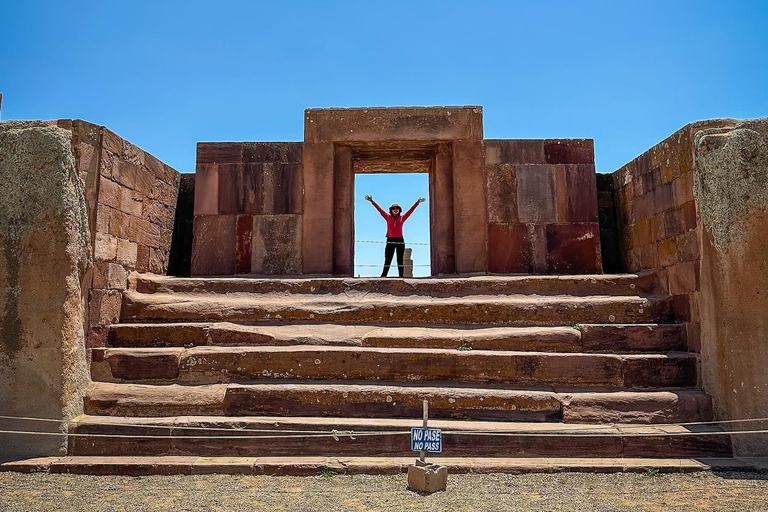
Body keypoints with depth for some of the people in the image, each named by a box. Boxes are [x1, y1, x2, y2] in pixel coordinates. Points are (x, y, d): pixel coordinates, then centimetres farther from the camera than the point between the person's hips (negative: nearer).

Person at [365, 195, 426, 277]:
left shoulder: (402, 218, 8)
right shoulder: (388, 217, 7)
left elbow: (411, 210, 10)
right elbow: (379, 209, 5)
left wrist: (417, 202, 9)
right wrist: (372, 201, 3)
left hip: (400, 241, 1)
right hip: (390, 241, -1)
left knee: (400, 260, 5)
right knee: (387, 260, -2)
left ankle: (401, 276, 6)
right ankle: (383, 276, -3)